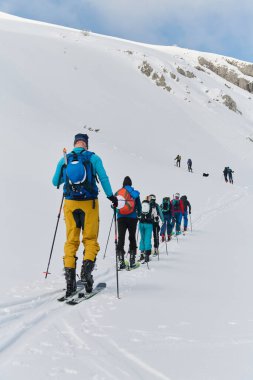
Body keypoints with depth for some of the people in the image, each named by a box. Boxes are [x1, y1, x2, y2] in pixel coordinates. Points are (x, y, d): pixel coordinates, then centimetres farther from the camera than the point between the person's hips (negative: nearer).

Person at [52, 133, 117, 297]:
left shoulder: (64, 160, 5)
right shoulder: (93, 158, -2)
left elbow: (55, 182, 13)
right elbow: (104, 178, -7)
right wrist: (111, 196, 3)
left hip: (70, 203, 2)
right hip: (89, 203, -2)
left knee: (71, 240, 9)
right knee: (90, 239, 8)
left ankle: (70, 275, 1)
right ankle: (87, 269, -12)